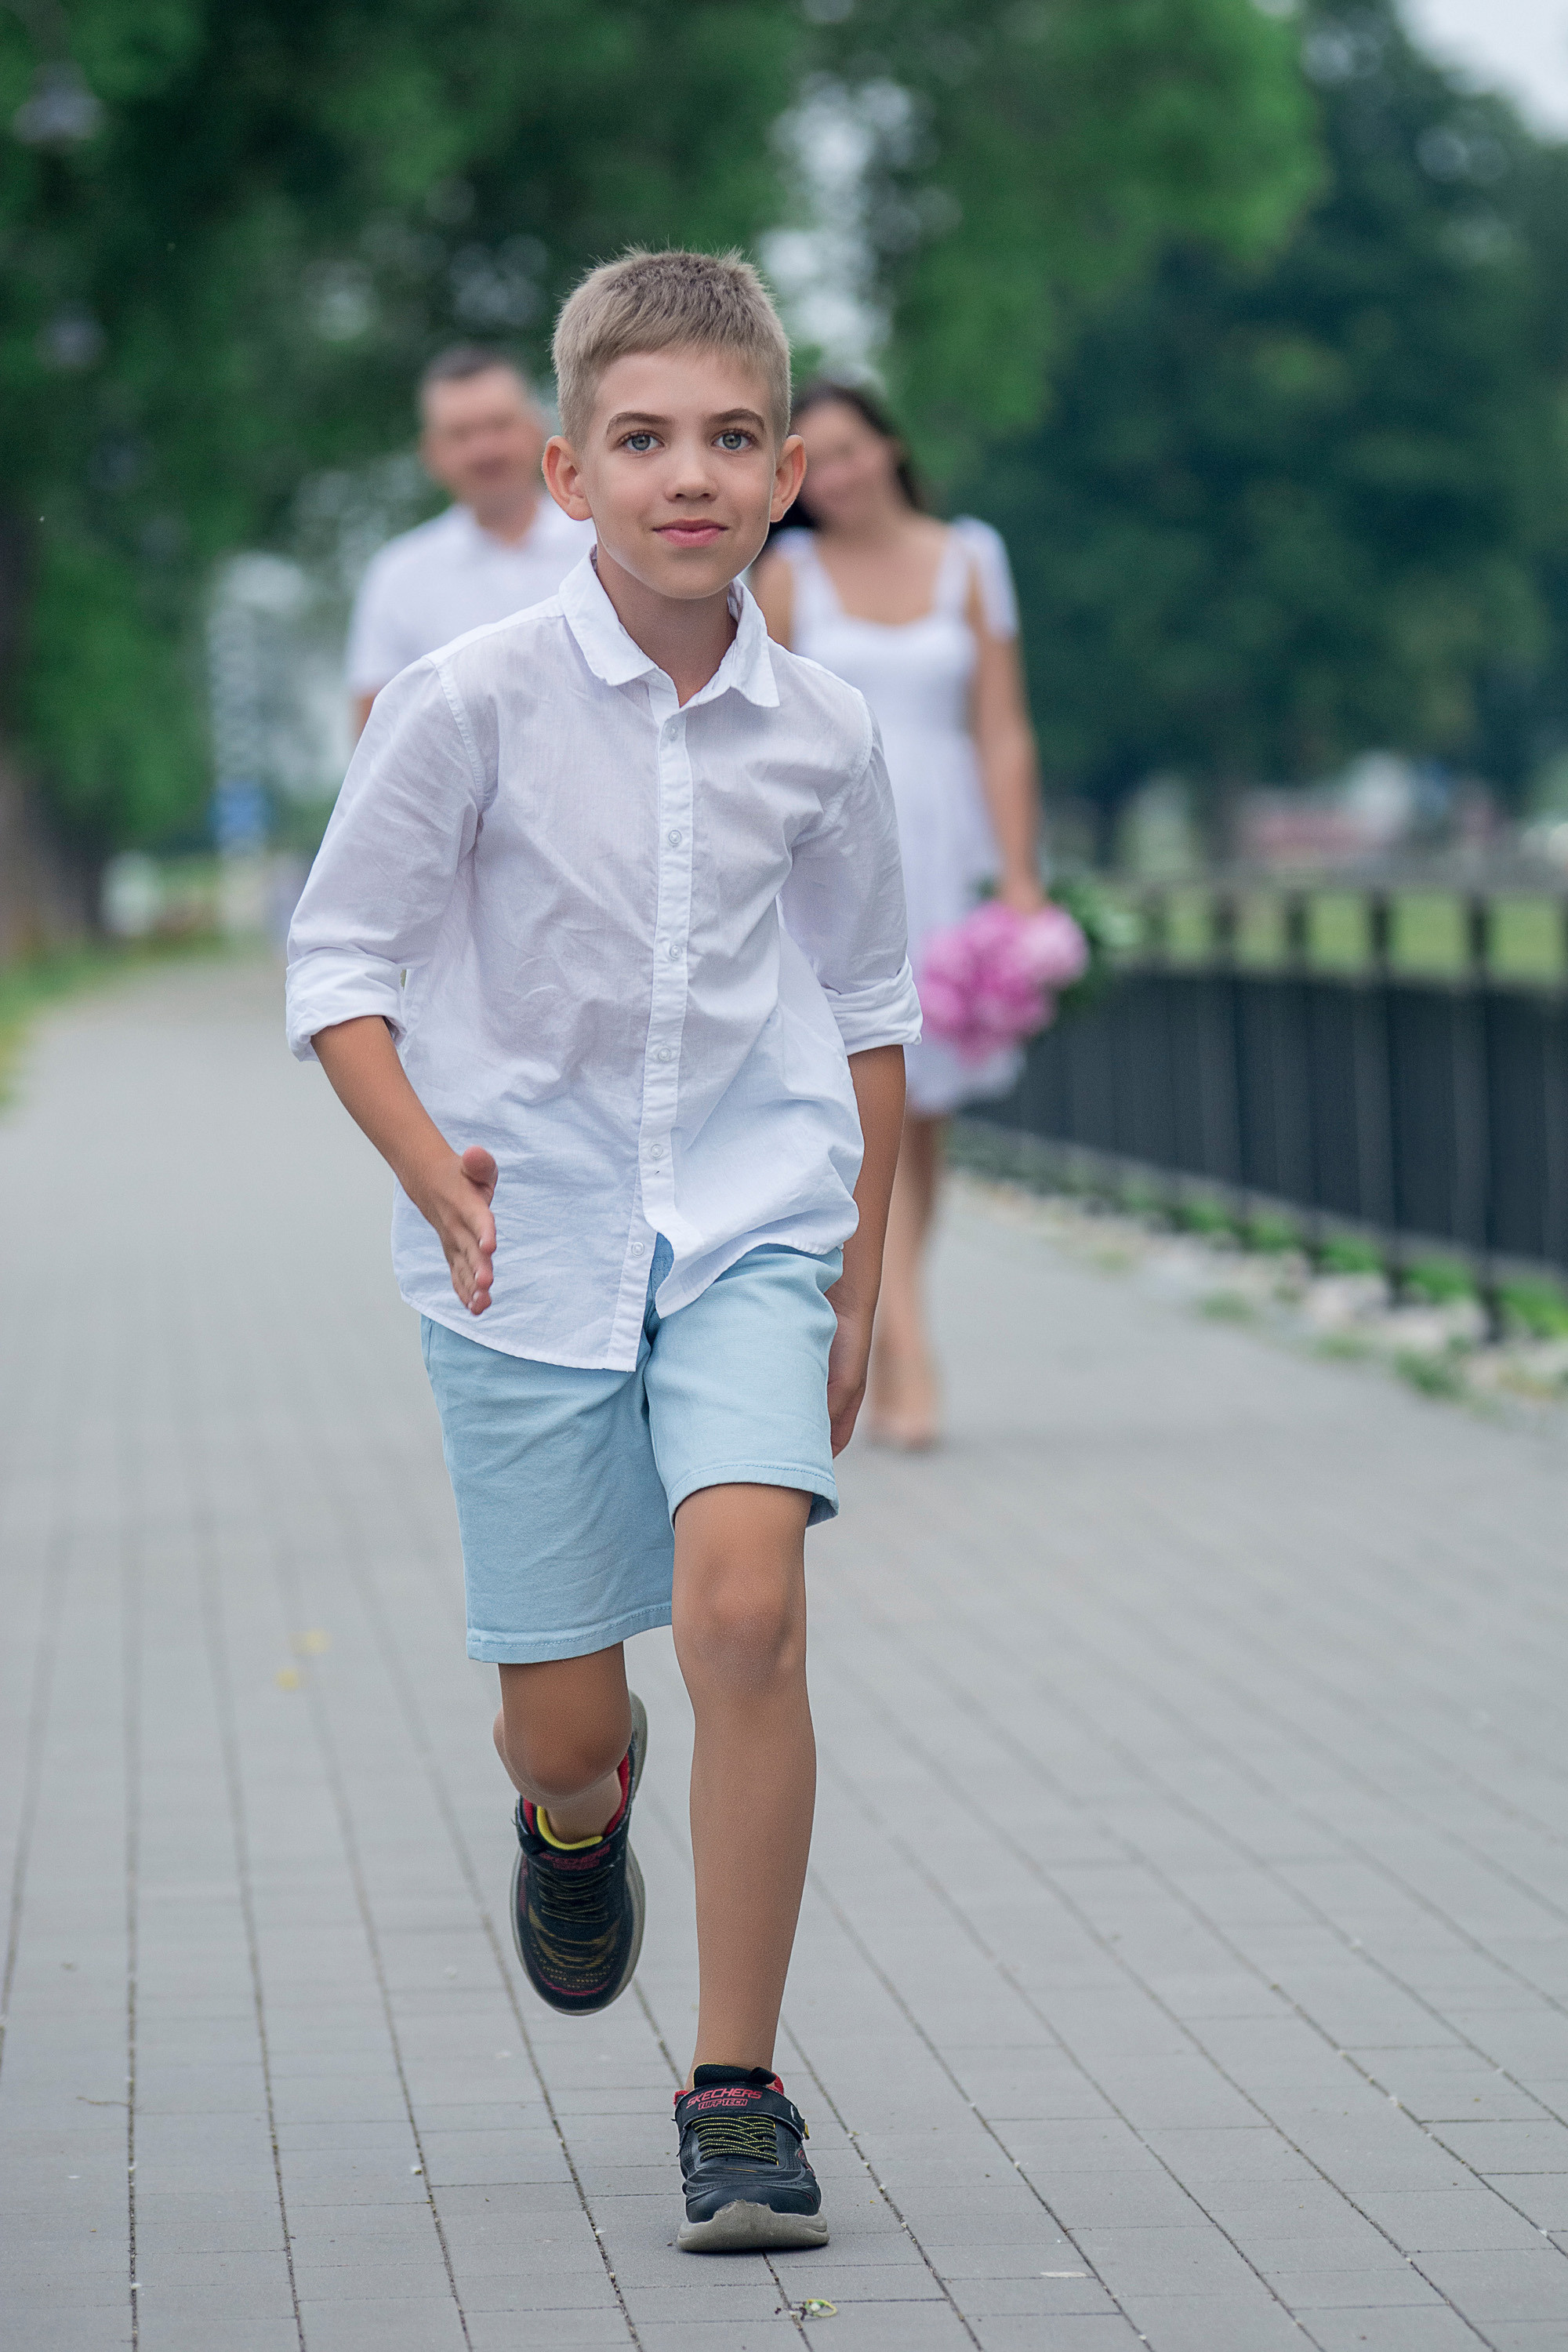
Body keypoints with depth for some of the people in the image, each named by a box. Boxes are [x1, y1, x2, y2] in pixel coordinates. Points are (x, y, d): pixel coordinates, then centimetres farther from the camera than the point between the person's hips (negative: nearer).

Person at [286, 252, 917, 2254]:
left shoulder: (819, 736, -1)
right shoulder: (470, 704, -10)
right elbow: (338, 962, -5)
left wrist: (863, 1273, 15)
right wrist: (435, 1170, -21)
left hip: (753, 1227, 1)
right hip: (530, 1244, -1)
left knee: (744, 1605, -21)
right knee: (563, 1718, 4)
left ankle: (737, 2094, -10)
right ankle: (576, 1804, 45)